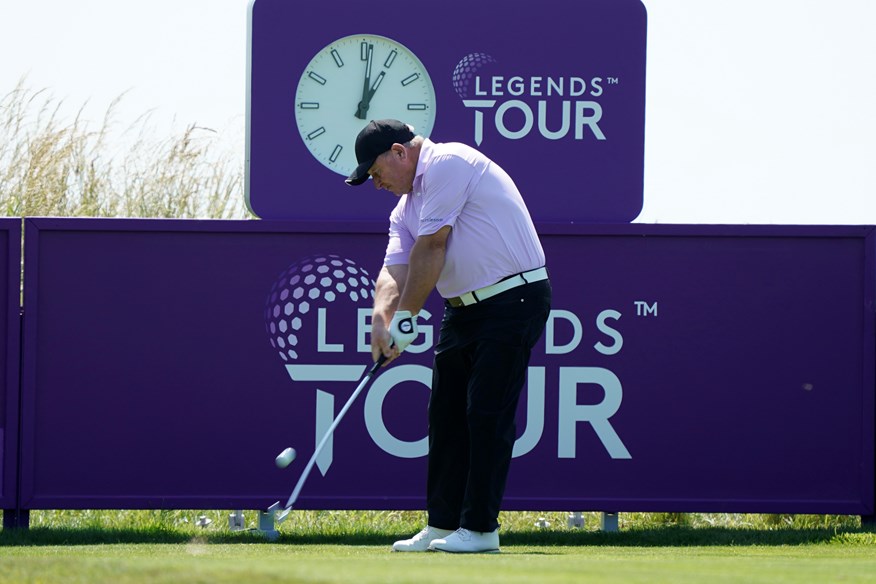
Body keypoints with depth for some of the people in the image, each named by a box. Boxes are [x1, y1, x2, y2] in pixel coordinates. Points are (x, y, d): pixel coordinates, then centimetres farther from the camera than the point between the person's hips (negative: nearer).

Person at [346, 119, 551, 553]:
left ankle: (480, 528, -7)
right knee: (446, 415, 8)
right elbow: (395, 270, 5)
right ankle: (442, 525, 13)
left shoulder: (448, 164, -13)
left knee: (487, 415, -10)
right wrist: (382, 317, -16)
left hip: (513, 301, -10)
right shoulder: (406, 207, 16)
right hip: (463, 308, 10)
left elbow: (431, 249, -16)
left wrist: (406, 317, -12)